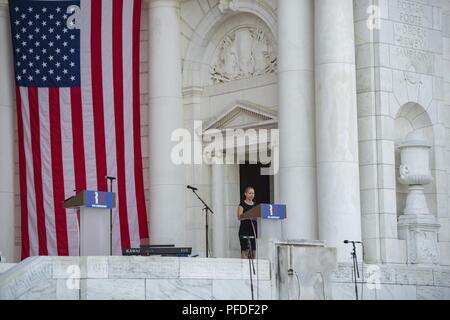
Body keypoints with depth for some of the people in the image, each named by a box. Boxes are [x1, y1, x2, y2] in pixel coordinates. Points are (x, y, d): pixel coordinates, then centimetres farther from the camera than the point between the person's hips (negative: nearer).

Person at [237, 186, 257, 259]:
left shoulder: (255, 204, 17)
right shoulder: (242, 204, 1)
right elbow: (239, 217, -8)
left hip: (254, 228, 5)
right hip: (245, 229, -5)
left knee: (254, 250, -1)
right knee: (245, 250, -9)